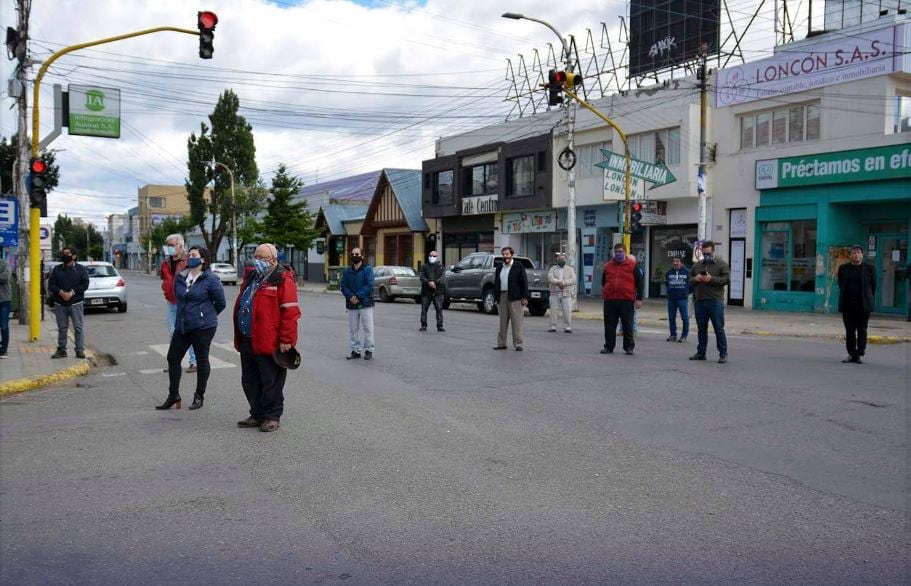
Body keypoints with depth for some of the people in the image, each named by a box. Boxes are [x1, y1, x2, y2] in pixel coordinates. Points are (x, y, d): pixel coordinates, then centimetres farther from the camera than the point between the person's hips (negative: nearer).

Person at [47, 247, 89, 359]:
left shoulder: (81, 269, 3)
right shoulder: (56, 269, 10)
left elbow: (85, 284, -5)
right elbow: (51, 284, 3)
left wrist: (72, 292, -16)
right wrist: (61, 292, -15)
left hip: (76, 303, -3)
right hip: (60, 304, 3)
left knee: (78, 328, -2)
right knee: (62, 328, 8)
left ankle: (80, 350, 1)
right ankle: (61, 349, 15)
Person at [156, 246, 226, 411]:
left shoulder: (210, 279, -12)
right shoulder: (180, 277, 7)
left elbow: (221, 302, -5)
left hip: (203, 326, -7)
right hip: (182, 325, 7)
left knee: (201, 360, 5)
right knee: (173, 357, 8)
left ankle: (199, 396, 18)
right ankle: (173, 395, 20)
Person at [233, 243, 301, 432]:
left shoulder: (283, 280, -11)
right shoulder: (251, 277, 16)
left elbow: (290, 312, -17)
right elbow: (240, 306, 24)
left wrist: (286, 340, -20)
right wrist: (238, 337, 21)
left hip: (269, 344, -9)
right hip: (247, 342, 9)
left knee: (271, 382, 2)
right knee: (249, 381, 15)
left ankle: (272, 417, 13)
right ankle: (257, 415, 27)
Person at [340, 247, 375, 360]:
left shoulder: (368, 269, -3)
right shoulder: (347, 271, 10)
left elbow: (369, 285, -13)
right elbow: (343, 286, 3)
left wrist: (358, 296, -20)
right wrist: (350, 296, -15)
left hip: (365, 304, -5)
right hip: (352, 305, 5)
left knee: (368, 328, -2)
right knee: (353, 329, 9)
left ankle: (368, 350, 6)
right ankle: (355, 351, 17)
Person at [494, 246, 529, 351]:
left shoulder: (519, 266, 1)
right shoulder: (500, 268, 17)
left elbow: (524, 282, -3)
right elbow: (496, 283, 18)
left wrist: (525, 297, -10)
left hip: (515, 298, -5)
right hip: (502, 297, 5)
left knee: (517, 322, -4)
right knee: (503, 322, 8)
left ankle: (518, 344, 0)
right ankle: (501, 343, 14)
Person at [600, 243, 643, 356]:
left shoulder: (632, 265, 1)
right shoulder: (608, 265, 12)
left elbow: (639, 282, 1)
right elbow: (603, 281, 25)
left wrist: (638, 299, -3)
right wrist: (604, 292, 20)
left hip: (626, 300, -3)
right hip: (609, 300, 3)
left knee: (627, 325, 3)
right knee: (609, 325, 7)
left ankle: (629, 347, 12)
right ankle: (608, 347, 16)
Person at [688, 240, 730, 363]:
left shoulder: (721, 264, 2)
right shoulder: (697, 265, 16)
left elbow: (727, 279, -8)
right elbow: (689, 280, 18)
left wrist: (711, 279, -17)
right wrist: (695, 279, -5)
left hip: (715, 301, -5)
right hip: (700, 301, 5)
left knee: (719, 329, -3)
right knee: (701, 329, 11)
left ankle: (723, 354, 3)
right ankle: (701, 353, 19)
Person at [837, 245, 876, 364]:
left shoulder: (869, 268, 3)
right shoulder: (843, 268, 8)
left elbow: (873, 285, 7)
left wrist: (870, 300, 5)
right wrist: (844, 299, 11)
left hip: (863, 305, -2)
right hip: (848, 304, 2)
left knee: (862, 330, 1)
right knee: (849, 331, 4)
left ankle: (860, 354, 6)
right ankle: (851, 354, 12)